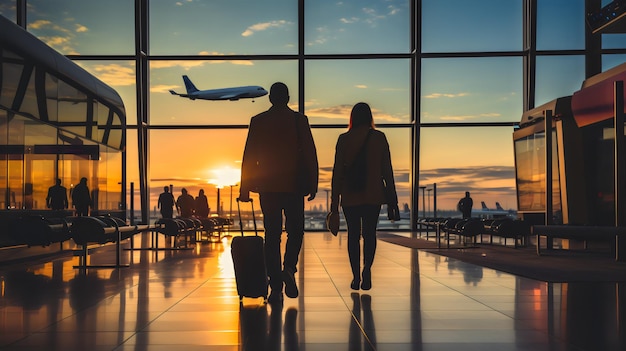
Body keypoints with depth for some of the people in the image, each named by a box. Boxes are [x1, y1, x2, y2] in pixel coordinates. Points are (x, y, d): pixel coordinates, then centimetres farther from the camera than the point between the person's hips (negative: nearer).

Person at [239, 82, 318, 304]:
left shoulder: (258, 121, 3)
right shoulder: (299, 120, -1)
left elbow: (248, 156, 3)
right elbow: (310, 153, -4)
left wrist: (245, 189, 6)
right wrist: (313, 184, 2)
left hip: (268, 186, 1)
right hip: (294, 185, -1)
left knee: (272, 235, 5)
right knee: (295, 230, 13)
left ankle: (276, 286, 2)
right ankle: (289, 269, -11)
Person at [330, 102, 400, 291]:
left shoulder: (343, 139, -1)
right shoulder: (379, 138, 0)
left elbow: (337, 171, 0)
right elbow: (387, 170, 1)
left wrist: (335, 200, 5)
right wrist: (391, 199, 7)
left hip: (350, 196, 0)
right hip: (373, 195, 0)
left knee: (353, 234, 9)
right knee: (369, 233, 7)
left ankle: (356, 276, 7)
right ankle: (367, 269, -15)